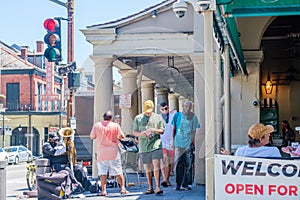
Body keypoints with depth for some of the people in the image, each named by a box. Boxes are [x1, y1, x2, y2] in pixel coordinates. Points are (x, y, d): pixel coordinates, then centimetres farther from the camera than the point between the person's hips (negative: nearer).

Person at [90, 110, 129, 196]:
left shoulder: (96, 125, -2)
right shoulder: (115, 125, -3)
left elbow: (92, 137, 5)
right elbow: (122, 136, 0)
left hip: (101, 152, 0)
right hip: (113, 152, 0)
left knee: (102, 172, 3)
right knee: (118, 171, 5)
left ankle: (103, 190, -1)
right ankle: (122, 188, 3)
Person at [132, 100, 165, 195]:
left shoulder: (157, 117, 9)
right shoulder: (138, 118, 10)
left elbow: (162, 131, 9)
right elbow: (134, 132, 10)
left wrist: (155, 130, -12)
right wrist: (141, 134, -11)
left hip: (155, 145, -2)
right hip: (144, 147, 2)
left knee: (156, 166, -12)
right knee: (148, 168, 8)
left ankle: (157, 187, -11)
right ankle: (150, 188, 17)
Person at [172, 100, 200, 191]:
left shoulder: (193, 117, 5)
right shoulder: (177, 115, 6)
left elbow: (194, 130, 7)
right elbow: (174, 128, 13)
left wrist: (192, 140, -2)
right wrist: (173, 140, 9)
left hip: (189, 143, 0)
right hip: (179, 143, 0)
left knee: (188, 165, -1)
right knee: (178, 163, -1)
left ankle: (185, 184, 7)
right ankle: (178, 183, 8)